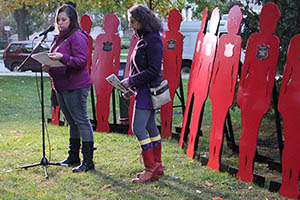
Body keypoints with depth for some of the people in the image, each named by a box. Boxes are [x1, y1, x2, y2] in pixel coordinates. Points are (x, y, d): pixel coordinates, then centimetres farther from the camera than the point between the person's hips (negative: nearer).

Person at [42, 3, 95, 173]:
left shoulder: (77, 37, -10)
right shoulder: (59, 38, 18)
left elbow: (82, 61, -18)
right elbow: (56, 60, 25)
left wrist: (62, 57, -29)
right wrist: (49, 67, 4)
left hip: (76, 87, -9)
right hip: (61, 87, 10)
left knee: (82, 121, -7)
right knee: (72, 122, 16)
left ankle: (88, 161, -5)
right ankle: (74, 157, 25)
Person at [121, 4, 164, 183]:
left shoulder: (153, 40, -16)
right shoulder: (143, 39, 14)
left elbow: (153, 70, -21)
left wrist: (131, 81, -17)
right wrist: (131, 87, 12)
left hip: (149, 90, -10)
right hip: (145, 90, 10)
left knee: (138, 128, -10)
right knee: (150, 127, 14)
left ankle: (151, 170, -4)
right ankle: (157, 166, 24)